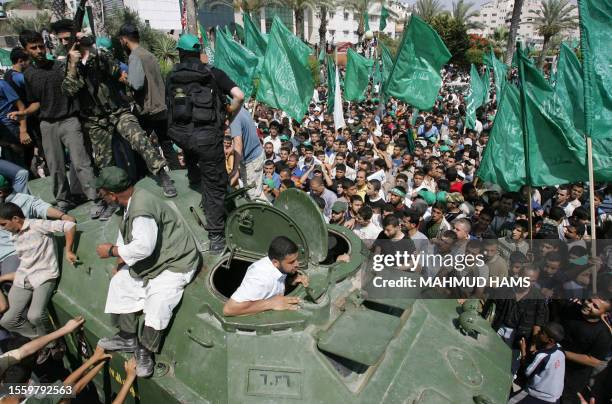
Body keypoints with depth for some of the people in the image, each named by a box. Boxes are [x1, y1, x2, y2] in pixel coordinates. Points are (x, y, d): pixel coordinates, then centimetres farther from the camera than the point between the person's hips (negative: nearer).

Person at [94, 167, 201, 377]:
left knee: (157, 301, -25)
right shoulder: (134, 199, 0)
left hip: (175, 263, -11)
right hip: (153, 259, 11)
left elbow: (143, 247, -35)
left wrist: (112, 251, -21)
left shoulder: (141, 208, -31)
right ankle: (128, 338, 17)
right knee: (121, 281, 9)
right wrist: (121, 258, 4)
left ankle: (145, 351, -2)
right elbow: (126, 233, 13)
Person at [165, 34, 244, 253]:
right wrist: (230, 116, 7)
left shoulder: (171, 76, 11)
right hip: (207, 135, -3)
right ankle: (216, 237, 7)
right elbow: (239, 96, -9)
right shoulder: (213, 73, 2)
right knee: (214, 185, 4)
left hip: (180, 134, 3)